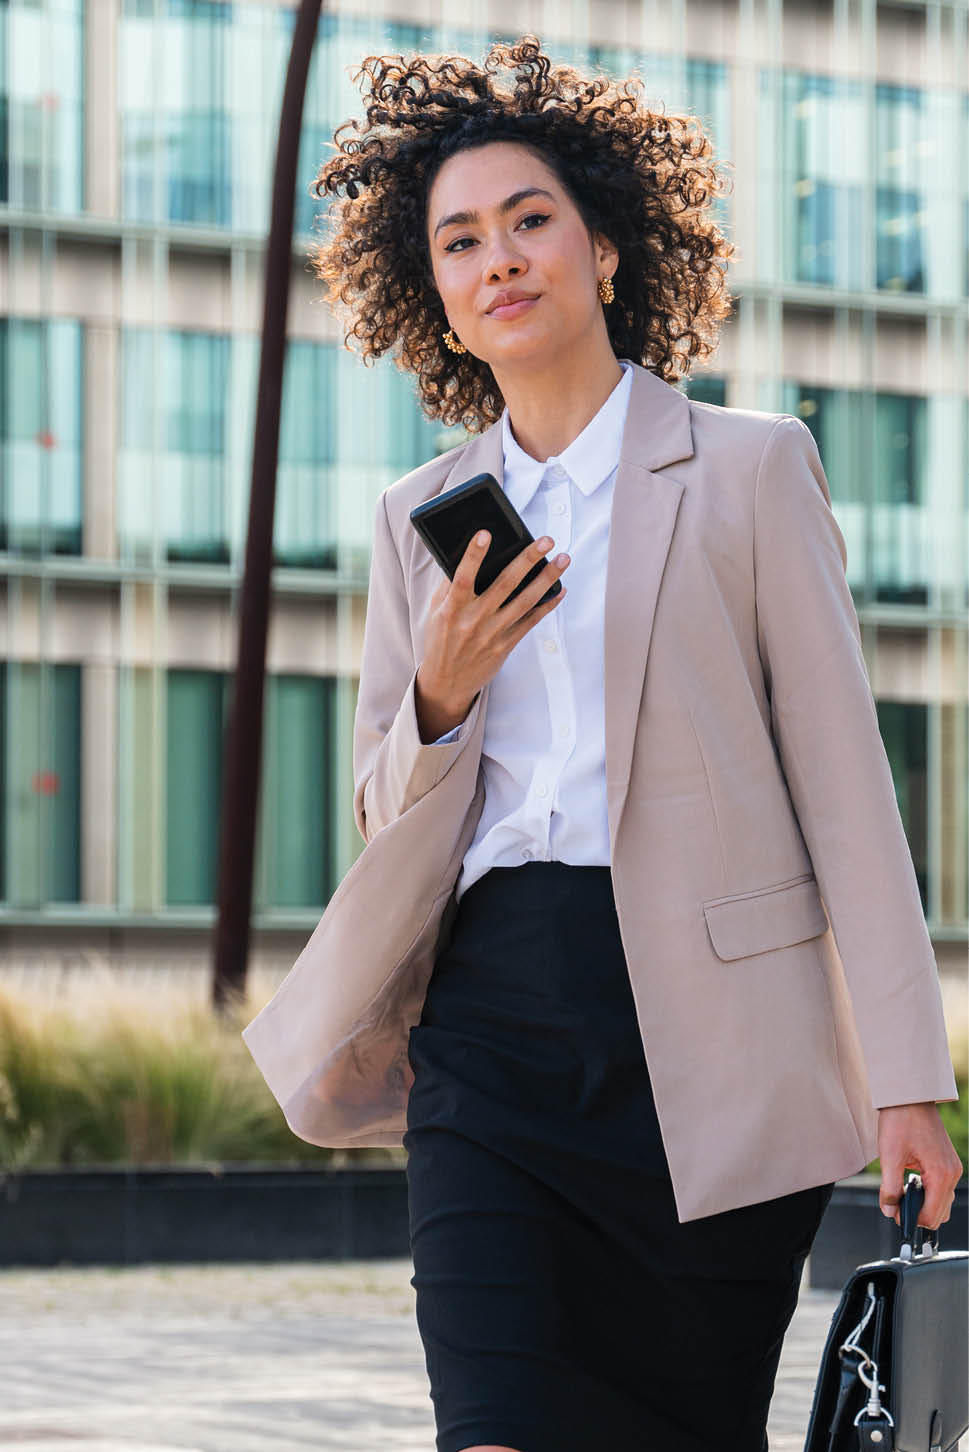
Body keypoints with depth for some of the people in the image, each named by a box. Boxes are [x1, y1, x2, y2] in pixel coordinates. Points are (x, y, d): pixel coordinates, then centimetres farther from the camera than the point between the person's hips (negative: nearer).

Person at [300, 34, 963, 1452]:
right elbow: (382, 818, 20)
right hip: (490, 1030, 2)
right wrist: (441, 696, -3)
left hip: (710, 1041, -2)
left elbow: (843, 779, 1)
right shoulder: (424, 517, 15)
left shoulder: (749, 468, 4)